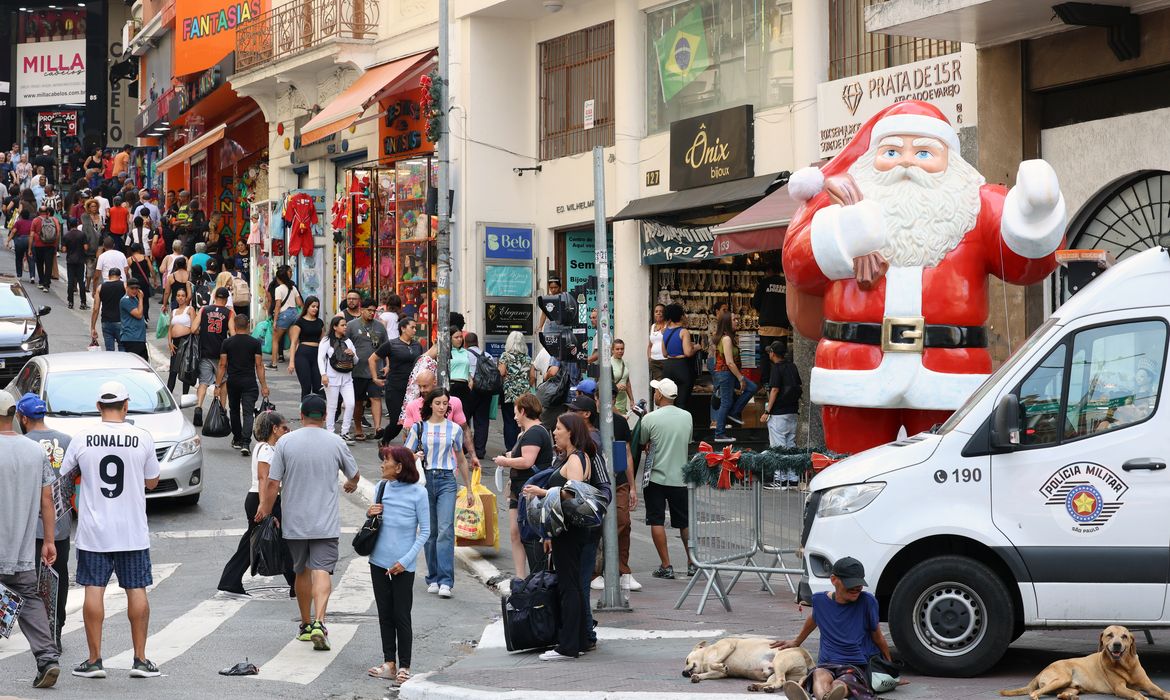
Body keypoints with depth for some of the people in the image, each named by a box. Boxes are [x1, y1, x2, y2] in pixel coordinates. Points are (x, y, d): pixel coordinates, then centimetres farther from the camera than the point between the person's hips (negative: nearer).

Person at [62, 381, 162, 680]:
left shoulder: (82, 438, -5)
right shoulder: (143, 438, -5)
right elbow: (152, 482, 5)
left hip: (93, 531, 0)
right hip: (133, 531, 0)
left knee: (94, 590, 3)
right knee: (136, 590, 6)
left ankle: (94, 660, 4)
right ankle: (140, 659, 7)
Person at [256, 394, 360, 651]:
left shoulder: (285, 442, -4)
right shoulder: (336, 443, -1)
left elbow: (273, 483, -5)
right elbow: (354, 475, 16)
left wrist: (265, 510, 8)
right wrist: (351, 485, 39)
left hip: (294, 522, 1)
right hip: (326, 522, -1)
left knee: (301, 572, 16)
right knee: (322, 571, -8)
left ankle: (306, 625, 26)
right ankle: (318, 622, -26)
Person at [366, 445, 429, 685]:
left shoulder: (418, 492, -11)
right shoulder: (381, 487, 3)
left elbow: (425, 531, -7)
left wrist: (406, 560, -14)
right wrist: (370, 514, -6)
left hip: (403, 566, -5)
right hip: (379, 561, 5)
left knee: (402, 616, 0)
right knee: (385, 615, 11)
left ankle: (404, 667, 8)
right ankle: (389, 664, 19)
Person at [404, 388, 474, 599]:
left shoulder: (454, 429, 8)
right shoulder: (419, 428, 6)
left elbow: (461, 460, 18)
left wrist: (469, 489, 20)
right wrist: (415, 456, -14)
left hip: (446, 481, -1)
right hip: (425, 480, 1)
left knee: (445, 530, -13)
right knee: (430, 532, 5)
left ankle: (445, 582, -17)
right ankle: (433, 578, 16)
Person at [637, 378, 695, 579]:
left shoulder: (649, 419, -12)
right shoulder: (687, 417, 2)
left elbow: (641, 445, 3)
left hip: (656, 477, -4)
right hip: (681, 477, 4)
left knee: (657, 521, 3)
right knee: (685, 522, 14)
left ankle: (666, 566, -1)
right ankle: (692, 563, 16)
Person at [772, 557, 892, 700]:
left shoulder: (867, 601, 1)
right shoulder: (820, 600, 9)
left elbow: (877, 637, 14)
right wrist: (796, 642, 49)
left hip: (857, 666, -2)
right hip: (826, 665, 2)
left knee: (840, 685, -39)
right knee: (820, 676, -38)